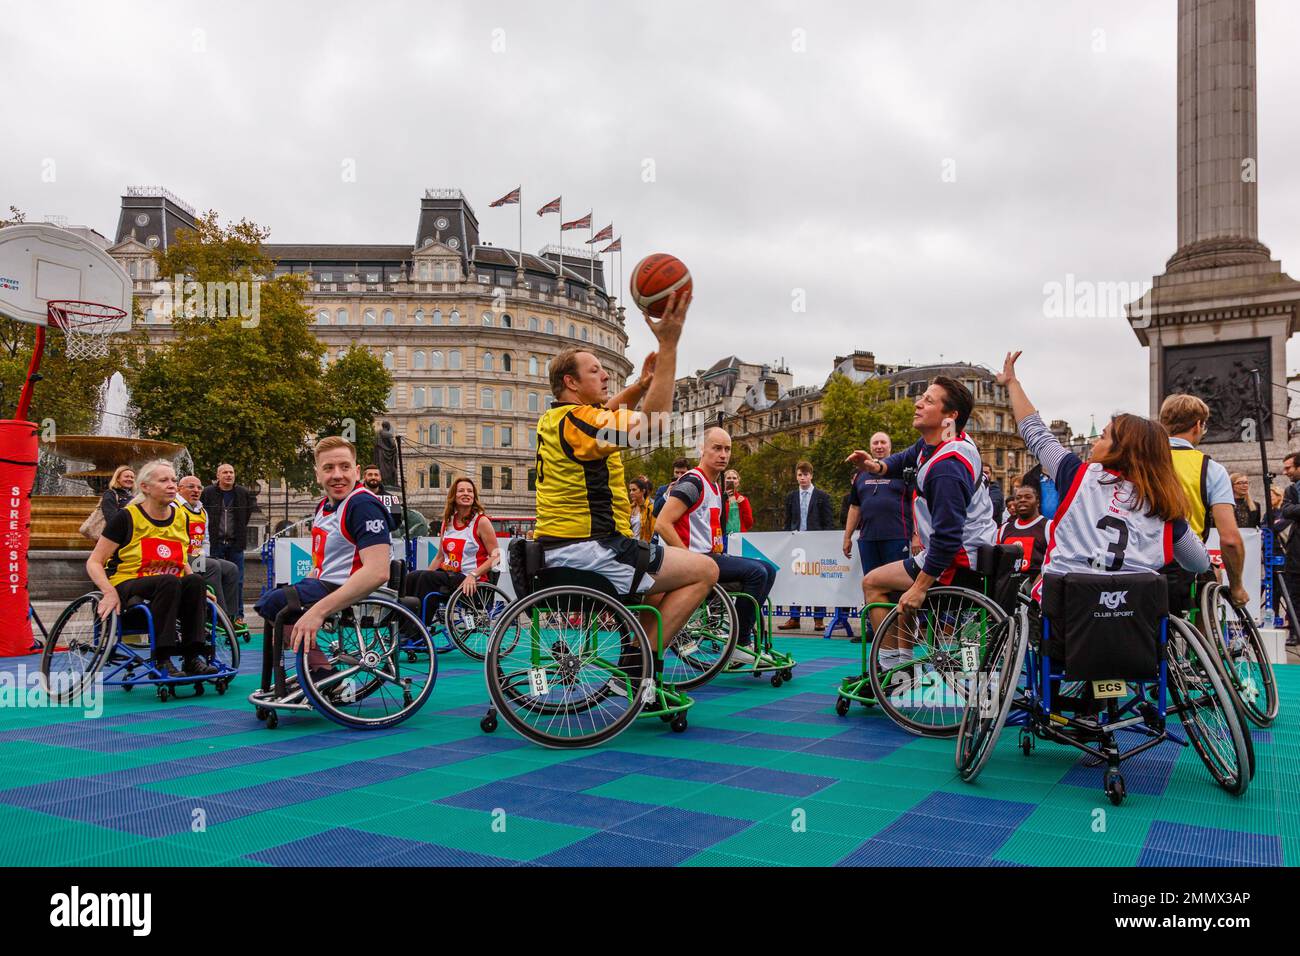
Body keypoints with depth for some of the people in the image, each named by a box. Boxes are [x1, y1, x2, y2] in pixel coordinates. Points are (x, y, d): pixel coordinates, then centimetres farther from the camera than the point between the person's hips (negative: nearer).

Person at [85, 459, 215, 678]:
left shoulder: (181, 518, 10)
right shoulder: (127, 517, -6)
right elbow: (94, 563, -5)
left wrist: (197, 586, 6)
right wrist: (110, 592, -22)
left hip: (171, 590, 5)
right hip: (127, 586, -5)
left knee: (195, 581, -28)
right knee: (169, 581, -36)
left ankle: (192, 657, -28)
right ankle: (161, 660, -34)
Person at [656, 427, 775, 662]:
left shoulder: (715, 487, 18)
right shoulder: (692, 482, -13)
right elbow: (662, 524, -22)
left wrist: (720, 554, 15)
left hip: (711, 555, 10)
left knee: (768, 570, 8)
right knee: (756, 571, -19)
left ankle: (743, 638, 9)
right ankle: (739, 644, -10)